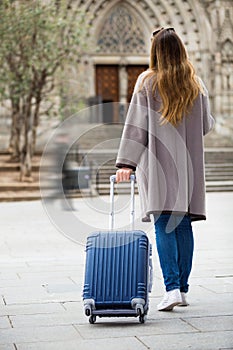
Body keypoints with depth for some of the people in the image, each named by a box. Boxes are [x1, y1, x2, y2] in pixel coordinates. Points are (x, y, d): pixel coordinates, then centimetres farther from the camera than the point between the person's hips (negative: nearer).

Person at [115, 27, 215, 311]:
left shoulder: (148, 81, -4)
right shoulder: (196, 84, 6)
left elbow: (136, 124, -8)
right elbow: (207, 125, 11)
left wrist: (126, 163, -8)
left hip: (159, 164, -3)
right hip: (189, 163, 3)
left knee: (164, 226, -4)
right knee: (183, 225, 9)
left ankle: (172, 288, -13)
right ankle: (182, 288, 12)